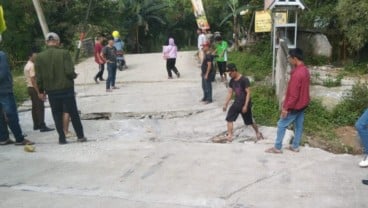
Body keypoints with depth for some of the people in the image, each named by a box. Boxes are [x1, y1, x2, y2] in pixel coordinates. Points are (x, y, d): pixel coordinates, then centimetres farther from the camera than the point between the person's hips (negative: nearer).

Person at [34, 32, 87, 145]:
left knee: (57, 115, 12)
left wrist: (41, 90, 11)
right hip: (66, 89, -2)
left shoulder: (39, 57, -2)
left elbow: (39, 77, -1)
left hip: (51, 91, 2)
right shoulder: (64, 53, -10)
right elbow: (69, 72, -16)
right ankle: (80, 136, 16)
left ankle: (62, 138, 14)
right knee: (73, 113, 10)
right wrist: (74, 76, 5)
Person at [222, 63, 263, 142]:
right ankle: (229, 136, -3)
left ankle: (258, 133, 31)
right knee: (229, 118, -8)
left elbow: (248, 93, -19)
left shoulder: (244, 80, -19)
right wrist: (225, 104, 5)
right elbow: (230, 93, 8)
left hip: (245, 103, -6)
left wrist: (245, 106, -23)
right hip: (236, 103, 6)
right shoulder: (232, 81, 2)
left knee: (250, 121, 8)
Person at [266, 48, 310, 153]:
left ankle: (277, 148, 10)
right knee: (299, 125, 16)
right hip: (302, 104, 9)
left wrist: (286, 108, -21)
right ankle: (295, 146, 28)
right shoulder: (305, 70, 4)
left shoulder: (297, 74, -27)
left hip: (295, 106, -9)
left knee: (281, 125, 2)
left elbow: (293, 94, -27)